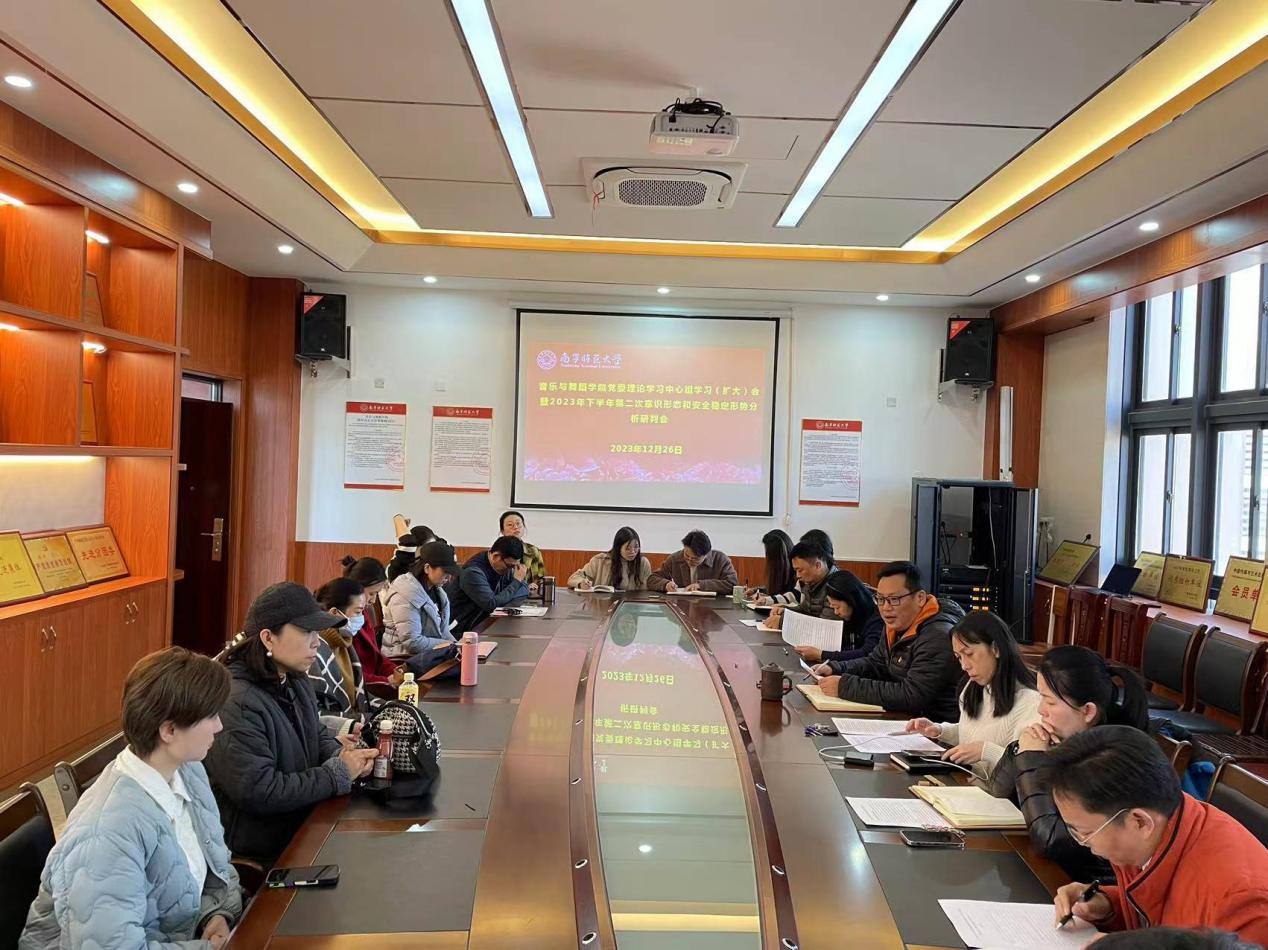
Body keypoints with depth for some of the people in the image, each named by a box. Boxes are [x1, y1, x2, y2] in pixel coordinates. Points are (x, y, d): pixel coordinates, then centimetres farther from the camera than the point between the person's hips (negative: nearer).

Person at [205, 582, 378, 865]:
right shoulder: (236, 704, -24)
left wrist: (342, 754, -5)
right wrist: (338, 773, -21)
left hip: (301, 825, 8)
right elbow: (258, 793, -26)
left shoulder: (295, 682, 5)